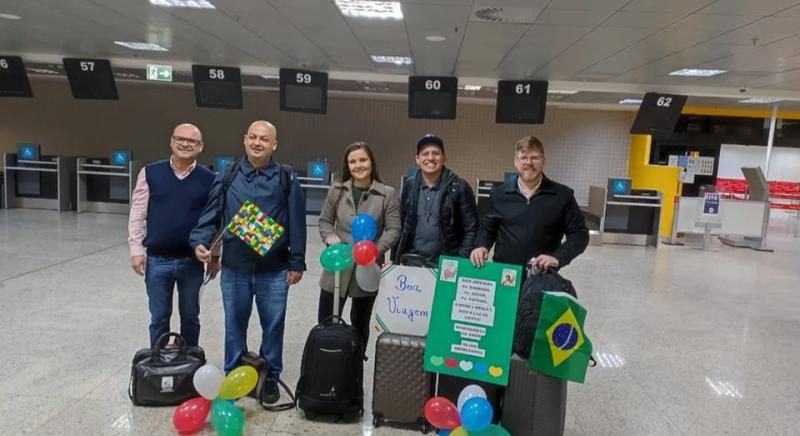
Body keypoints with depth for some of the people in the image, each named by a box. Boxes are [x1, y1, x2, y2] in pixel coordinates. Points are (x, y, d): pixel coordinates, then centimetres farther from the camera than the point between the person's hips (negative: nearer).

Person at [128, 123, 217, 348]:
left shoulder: (209, 179, -3)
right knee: (159, 318, 12)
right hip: (157, 260, 0)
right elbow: (137, 214, 2)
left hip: (192, 261, 0)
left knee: (190, 317, 14)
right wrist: (136, 249, -3)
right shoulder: (150, 173, -2)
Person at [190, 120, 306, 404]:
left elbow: (297, 223, -3)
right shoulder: (228, 176, 3)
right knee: (234, 324, 14)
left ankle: (270, 377, 27)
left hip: (274, 270, -1)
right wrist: (200, 242, -13)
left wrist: (297, 263, -4)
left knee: (273, 325, 10)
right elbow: (211, 215, 4)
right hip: (234, 268, 2)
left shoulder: (286, 179, -2)